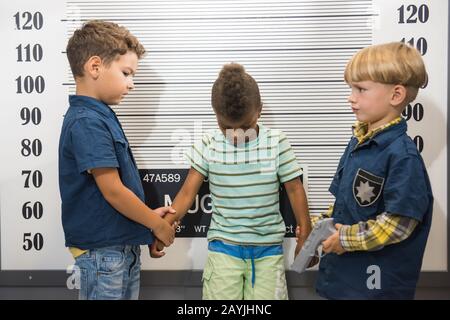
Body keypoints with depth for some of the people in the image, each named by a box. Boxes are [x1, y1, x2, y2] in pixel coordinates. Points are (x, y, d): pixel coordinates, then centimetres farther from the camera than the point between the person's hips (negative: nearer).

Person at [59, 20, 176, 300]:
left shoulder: (100, 116, 8)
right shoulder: (87, 122, -21)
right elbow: (113, 191, -21)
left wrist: (149, 215, 9)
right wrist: (157, 224, -9)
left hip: (122, 245, 9)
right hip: (102, 250, -9)